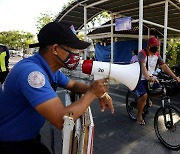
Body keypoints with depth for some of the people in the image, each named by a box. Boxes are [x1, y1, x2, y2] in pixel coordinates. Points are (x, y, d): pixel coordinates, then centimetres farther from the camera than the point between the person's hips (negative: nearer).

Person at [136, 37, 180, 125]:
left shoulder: (157, 55, 2)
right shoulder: (142, 53, -19)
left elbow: (164, 66, -3)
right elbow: (143, 66, -35)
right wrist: (148, 78, -52)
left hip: (151, 78, 7)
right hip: (140, 79, -7)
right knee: (144, 96, -24)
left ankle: (148, 99, 23)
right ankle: (139, 117, -5)